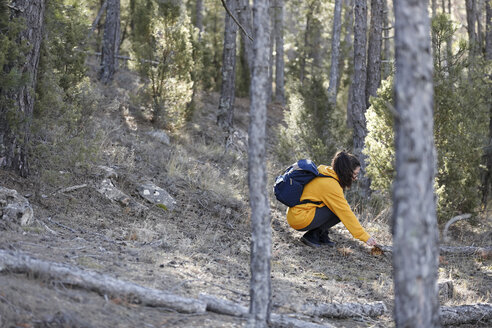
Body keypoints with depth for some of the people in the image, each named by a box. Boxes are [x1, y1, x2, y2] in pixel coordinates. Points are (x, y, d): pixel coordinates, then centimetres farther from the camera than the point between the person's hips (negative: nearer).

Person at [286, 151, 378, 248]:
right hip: (299, 220, -9)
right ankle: (312, 236, -7)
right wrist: (365, 237, -15)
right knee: (340, 211, -14)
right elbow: (346, 214, -19)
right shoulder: (330, 184, -20)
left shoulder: (326, 172, 6)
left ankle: (322, 236, 7)